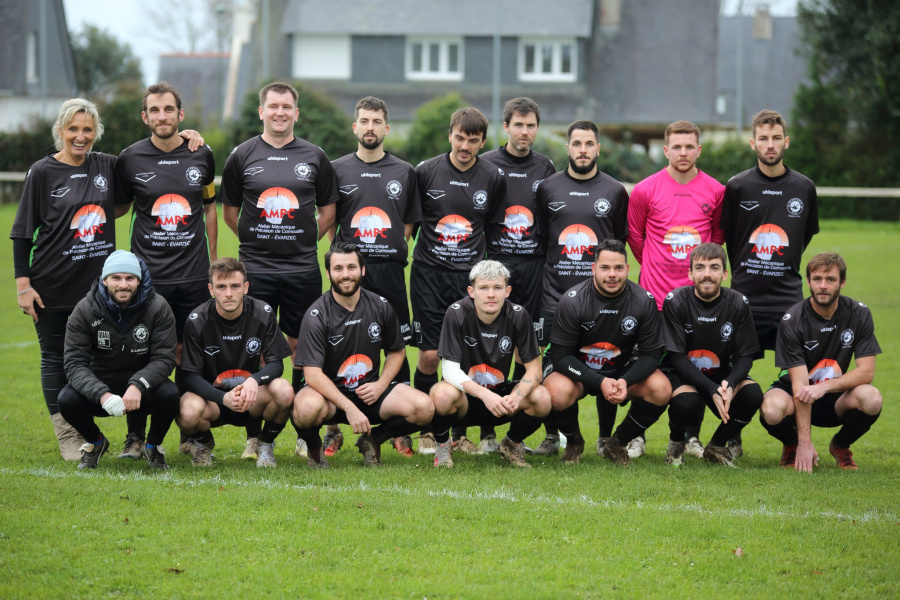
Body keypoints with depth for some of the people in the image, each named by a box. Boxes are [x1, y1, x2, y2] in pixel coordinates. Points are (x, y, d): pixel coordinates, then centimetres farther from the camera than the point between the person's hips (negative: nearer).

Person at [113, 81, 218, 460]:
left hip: (194, 276, 1)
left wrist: (212, 261, 15)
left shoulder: (201, 155, 5)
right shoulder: (130, 159, 0)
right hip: (147, 275, -1)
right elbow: (118, 208, 15)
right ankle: (135, 437, 10)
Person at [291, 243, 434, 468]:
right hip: (329, 391, -4)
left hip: (370, 390, 4)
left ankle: (373, 439, 10)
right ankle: (313, 445, -1)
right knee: (308, 407, -40)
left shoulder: (380, 306, 0)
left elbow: (397, 351, 15)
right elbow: (312, 373, -21)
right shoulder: (317, 315, -14)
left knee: (424, 408, -20)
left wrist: (381, 385, -5)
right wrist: (349, 408, -31)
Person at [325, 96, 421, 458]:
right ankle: (333, 430, 5)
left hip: (390, 269, 1)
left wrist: (392, 252, 1)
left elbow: (410, 225, 12)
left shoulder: (404, 172, 10)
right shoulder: (337, 170, 8)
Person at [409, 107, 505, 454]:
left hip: (470, 275, 1)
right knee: (430, 355, -4)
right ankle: (426, 430, 8)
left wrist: (479, 257, 11)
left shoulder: (493, 179, 2)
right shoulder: (426, 172, -2)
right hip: (429, 272, -1)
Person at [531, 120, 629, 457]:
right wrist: (555, 266, 8)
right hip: (556, 293, 0)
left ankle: (606, 438, 9)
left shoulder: (615, 192, 6)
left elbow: (621, 241, 12)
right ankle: (552, 437, 9)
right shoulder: (548, 188, 7)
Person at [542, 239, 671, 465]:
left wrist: (625, 381, -28)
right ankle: (574, 443, 0)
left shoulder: (644, 301, -14)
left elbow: (651, 354, -8)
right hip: (577, 369, -3)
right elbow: (560, 356, -18)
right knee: (559, 393, -36)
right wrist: (600, 382, -31)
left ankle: (617, 444, 3)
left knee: (661, 389, -24)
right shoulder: (572, 301, -20)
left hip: (623, 369, 3)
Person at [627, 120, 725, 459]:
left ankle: (691, 437, 14)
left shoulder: (715, 192, 4)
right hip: (655, 292, -1)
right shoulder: (645, 191, -1)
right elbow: (634, 236, 12)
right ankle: (638, 435, 10)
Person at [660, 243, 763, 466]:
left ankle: (717, 446, 1)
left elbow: (745, 356, -5)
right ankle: (676, 440, 2)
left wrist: (729, 384, -29)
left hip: (722, 375, 3)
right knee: (687, 402, -36)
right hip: (680, 374, -3)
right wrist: (712, 389, -30)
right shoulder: (675, 302, -14)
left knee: (752, 395, -26)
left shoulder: (738, 304, -8)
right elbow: (677, 357, -16)